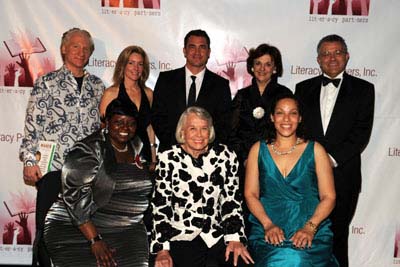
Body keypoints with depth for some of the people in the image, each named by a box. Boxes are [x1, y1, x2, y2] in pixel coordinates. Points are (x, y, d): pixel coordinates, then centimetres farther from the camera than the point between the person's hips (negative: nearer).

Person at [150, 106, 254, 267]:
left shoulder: (226, 156, 3)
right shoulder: (168, 160, -2)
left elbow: (231, 200, 7)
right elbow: (161, 206, 0)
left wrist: (234, 237, -4)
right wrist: (162, 249, -6)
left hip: (218, 233, 2)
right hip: (182, 236, -2)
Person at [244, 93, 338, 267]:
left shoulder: (315, 150, 8)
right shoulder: (258, 149, 11)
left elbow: (328, 197, 4)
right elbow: (250, 194, 6)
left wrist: (310, 227, -12)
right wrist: (268, 224, -9)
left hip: (311, 232, 0)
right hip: (267, 229, 1)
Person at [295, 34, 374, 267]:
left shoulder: (363, 89, 5)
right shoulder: (304, 88, 12)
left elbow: (362, 132, -4)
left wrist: (333, 158, -13)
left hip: (343, 174, -1)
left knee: (337, 235, 6)